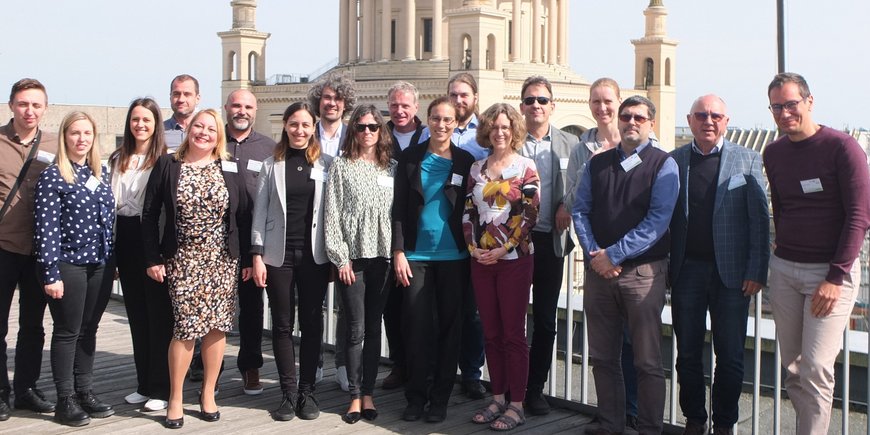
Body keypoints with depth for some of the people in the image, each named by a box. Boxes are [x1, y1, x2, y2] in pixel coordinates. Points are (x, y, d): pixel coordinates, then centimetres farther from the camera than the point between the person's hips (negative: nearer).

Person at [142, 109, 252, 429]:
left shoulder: (229, 169, 6)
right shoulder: (167, 166, 2)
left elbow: (243, 216, 6)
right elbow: (150, 214, 1)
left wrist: (247, 258, 1)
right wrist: (153, 259, -4)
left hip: (223, 260, 2)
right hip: (182, 260, -2)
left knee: (217, 325, 3)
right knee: (186, 326, -8)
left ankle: (208, 393, 17)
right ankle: (175, 399, 7)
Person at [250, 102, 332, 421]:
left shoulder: (326, 164, 3)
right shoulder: (272, 164, 4)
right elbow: (260, 212, 3)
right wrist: (257, 256, -3)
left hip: (314, 254, 0)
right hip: (278, 254, 0)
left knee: (312, 323, 5)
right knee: (282, 324, 5)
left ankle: (307, 391, 16)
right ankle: (288, 392, 14)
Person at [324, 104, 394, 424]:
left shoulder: (392, 168, 9)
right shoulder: (342, 167, 2)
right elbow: (333, 215, -2)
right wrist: (341, 258, -7)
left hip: (382, 257, 2)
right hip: (352, 257, -2)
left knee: (374, 328, 7)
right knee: (355, 329, -1)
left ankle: (368, 393, 16)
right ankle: (355, 396, 9)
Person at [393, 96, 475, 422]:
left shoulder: (465, 161, 4)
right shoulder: (411, 158, 3)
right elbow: (399, 208, 2)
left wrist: (472, 250, 0)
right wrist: (398, 252, -5)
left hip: (453, 257, 0)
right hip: (416, 255, 0)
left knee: (449, 326, 5)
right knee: (417, 326, 1)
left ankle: (440, 398, 16)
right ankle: (416, 396, 14)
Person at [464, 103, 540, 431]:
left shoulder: (525, 167, -3)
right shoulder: (477, 168, 11)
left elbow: (530, 214, -9)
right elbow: (468, 212, 10)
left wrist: (503, 249, -14)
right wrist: (473, 246, -4)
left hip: (514, 259, -5)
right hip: (481, 259, 5)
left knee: (513, 333, -1)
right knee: (491, 333, 9)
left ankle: (516, 405, 6)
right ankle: (498, 398, 19)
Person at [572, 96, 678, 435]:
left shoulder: (663, 165, -1)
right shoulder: (597, 164, 13)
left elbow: (658, 220, -11)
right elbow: (579, 211, 9)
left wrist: (614, 255, -14)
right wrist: (594, 253, -7)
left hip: (643, 271, -4)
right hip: (598, 270, 4)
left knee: (648, 362, 1)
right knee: (602, 357, 10)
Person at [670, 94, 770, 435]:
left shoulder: (747, 160, 0)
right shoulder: (673, 160, 5)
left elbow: (760, 219, -1)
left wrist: (756, 271, -7)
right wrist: (664, 268, 0)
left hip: (731, 272, -1)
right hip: (687, 269, 2)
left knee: (730, 356, 6)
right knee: (688, 353, 10)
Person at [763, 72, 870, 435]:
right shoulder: (773, 153, 9)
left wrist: (836, 277, -14)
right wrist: (783, 250, 14)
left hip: (830, 271, -5)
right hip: (783, 269, 5)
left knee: (816, 367, -11)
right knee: (792, 366, 7)